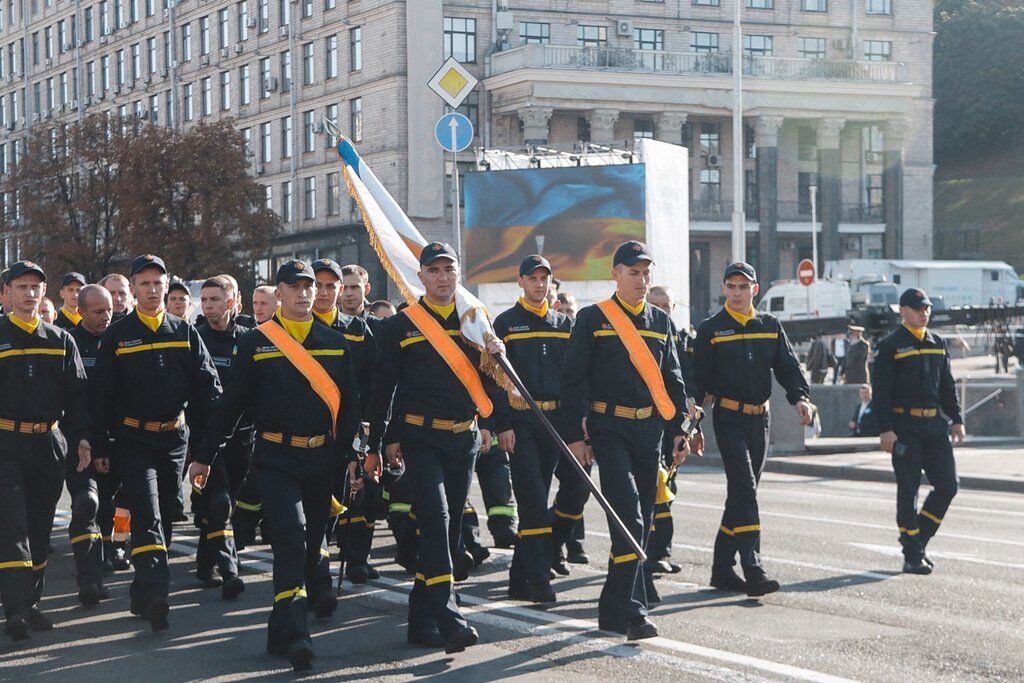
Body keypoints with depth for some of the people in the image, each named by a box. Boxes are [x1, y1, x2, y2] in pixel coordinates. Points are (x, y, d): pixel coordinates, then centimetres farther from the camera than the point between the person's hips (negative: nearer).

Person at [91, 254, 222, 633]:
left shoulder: (185, 332, 7)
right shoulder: (116, 336, 1)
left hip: (174, 438, 3)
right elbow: (102, 394, 2)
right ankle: (155, 591, -25)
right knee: (147, 515, -16)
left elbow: (207, 387, 5)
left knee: (165, 516, 10)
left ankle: (143, 596, 22)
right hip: (133, 439, -3)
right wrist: (100, 445, -1)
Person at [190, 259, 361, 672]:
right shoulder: (255, 343, 1)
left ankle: (316, 589, 47)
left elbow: (349, 404, 11)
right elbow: (231, 403, 4)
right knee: (289, 538, -16)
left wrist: (353, 455, 5)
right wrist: (205, 456, 5)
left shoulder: (336, 344, 9)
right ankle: (292, 633, -19)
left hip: (323, 459, 3)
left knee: (314, 534, 18)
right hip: (276, 459, -3)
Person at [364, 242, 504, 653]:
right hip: (420, 438, -4)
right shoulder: (402, 325, 1)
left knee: (449, 527, 7)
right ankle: (449, 620, -23)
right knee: (435, 518, -18)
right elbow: (383, 387, 5)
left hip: (464, 440, 4)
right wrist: (379, 444, 4)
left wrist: (496, 357, -10)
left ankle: (423, 619, 16)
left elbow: (489, 384, 12)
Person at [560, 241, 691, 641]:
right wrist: (575, 435, -6)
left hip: (650, 430, 5)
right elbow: (573, 379, -2)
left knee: (642, 519, 10)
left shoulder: (660, 322, 13)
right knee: (629, 517, -16)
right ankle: (625, 610, -17)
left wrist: (680, 428, 10)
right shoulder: (593, 319, -1)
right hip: (609, 429, -5)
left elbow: (673, 380, 18)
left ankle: (624, 598, 25)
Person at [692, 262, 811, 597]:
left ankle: (722, 569, 17)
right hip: (729, 418, -5)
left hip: (760, 419, 5)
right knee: (744, 489, -15)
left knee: (743, 492, 9)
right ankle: (753, 570, -19)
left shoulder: (770, 326, 9)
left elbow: (788, 366, 8)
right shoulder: (710, 329, -2)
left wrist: (800, 397, -11)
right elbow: (698, 379, -1)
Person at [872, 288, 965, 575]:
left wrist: (956, 419, 9)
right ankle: (912, 556, 4)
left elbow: (947, 385, 18)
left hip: (935, 423, 6)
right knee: (908, 490, -2)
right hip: (904, 427, -6)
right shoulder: (890, 346, -4)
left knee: (947, 485, 2)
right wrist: (885, 429, -16)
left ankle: (917, 539, 18)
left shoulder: (938, 343, 14)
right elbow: (881, 390, -9)